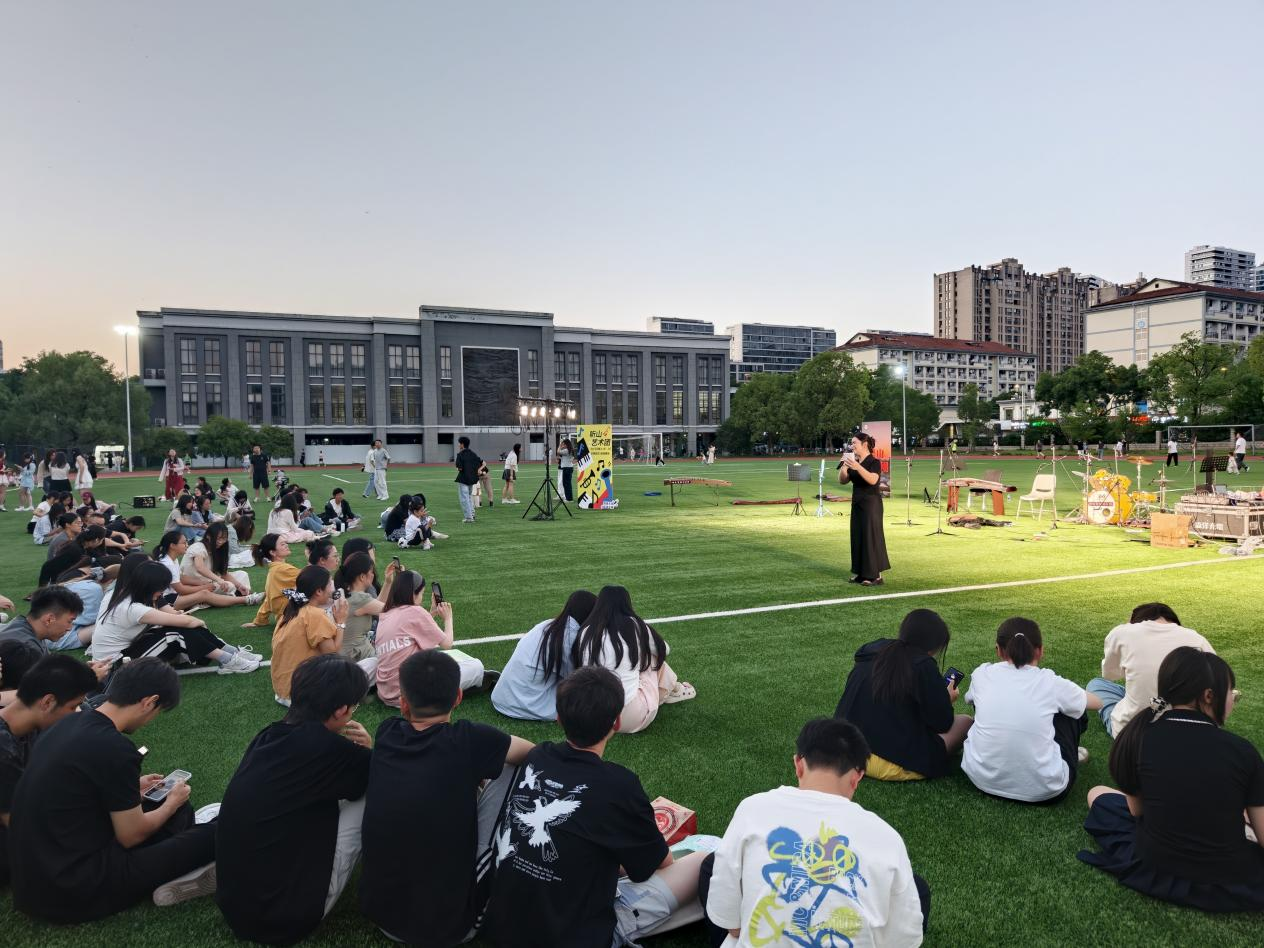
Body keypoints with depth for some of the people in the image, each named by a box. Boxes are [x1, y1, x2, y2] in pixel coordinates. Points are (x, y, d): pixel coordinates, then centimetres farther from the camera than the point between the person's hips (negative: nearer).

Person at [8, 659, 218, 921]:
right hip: (73, 891, -9)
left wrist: (130, 790, 26)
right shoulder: (114, 748, -24)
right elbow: (131, 836, -12)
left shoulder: (70, 723, 2)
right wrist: (172, 803, 7)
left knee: (180, 811, 17)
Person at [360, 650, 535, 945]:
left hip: (378, 913, 5)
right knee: (510, 769, 2)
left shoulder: (386, 733, -4)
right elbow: (534, 753, 4)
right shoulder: (468, 739, -15)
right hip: (447, 925, -5)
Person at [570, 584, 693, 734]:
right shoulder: (635, 626, -1)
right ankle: (673, 690, 41)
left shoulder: (586, 631, 3)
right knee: (653, 657, 18)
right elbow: (663, 650, 16)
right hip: (632, 719, -3)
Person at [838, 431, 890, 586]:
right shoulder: (853, 462, 10)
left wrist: (857, 467, -39)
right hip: (857, 504, 8)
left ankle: (876, 576, 0)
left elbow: (873, 479, -29)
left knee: (871, 537, -5)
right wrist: (843, 466, -9)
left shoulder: (874, 462, -11)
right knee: (858, 537, 9)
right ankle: (862, 573, 18)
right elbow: (842, 481, 7)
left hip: (871, 504, -8)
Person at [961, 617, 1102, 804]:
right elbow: (1097, 702, 17)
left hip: (982, 778, 2)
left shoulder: (982, 674, -1)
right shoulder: (1051, 683, -5)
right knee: (1074, 711, 18)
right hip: (1042, 789, -1)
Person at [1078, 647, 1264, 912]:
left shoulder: (1139, 734, -10)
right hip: (1232, 886, 1)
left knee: (1098, 794, 22)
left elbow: (1136, 809, 3)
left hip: (1155, 873, 0)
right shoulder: (1243, 750, -12)